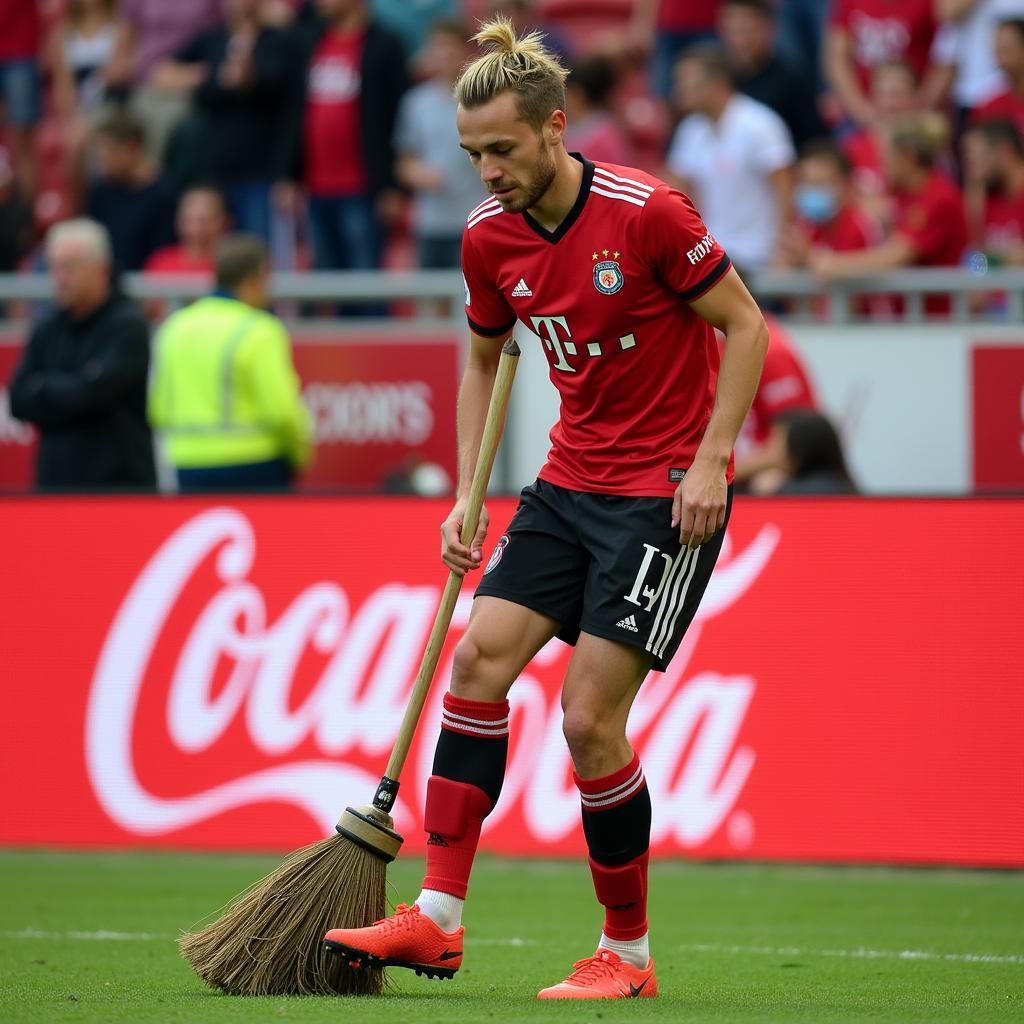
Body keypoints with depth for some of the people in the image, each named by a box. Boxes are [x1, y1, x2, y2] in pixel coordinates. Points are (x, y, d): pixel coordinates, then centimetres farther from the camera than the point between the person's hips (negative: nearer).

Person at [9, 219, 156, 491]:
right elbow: (19, 402, 6)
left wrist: (43, 387, 0)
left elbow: (93, 391, -16)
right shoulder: (47, 330, 12)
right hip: (55, 479, 5)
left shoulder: (128, 326, -6)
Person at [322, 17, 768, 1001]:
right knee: (481, 656, -6)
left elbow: (746, 327, -10)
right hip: (569, 481, 7)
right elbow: (484, 356, 17)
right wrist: (468, 494, 9)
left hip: (667, 493, -7)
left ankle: (627, 951, 4)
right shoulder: (489, 236, 0)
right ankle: (438, 917, -1)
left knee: (589, 715, -11)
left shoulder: (644, 211, -18)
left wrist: (709, 461, -17)